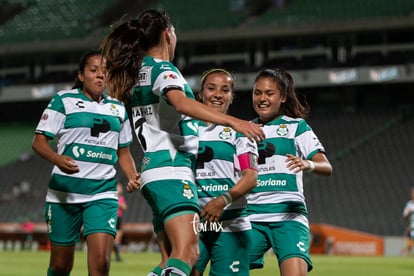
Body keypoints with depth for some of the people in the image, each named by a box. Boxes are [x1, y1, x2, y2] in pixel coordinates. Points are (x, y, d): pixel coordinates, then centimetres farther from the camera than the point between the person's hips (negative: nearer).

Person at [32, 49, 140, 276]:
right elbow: (39, 141, -5)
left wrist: (133, 176, 1)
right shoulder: (63, 100, 1)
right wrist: (58, 159, -26)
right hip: (64, 192, -2)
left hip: (103, 194, 2)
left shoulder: (118, 108, 14)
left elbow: (123, 151, 22)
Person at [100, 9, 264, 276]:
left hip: (153, 169, 10)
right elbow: (181, 103, -28)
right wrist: (233, 121, -38)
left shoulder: (139, 72, 20)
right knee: (186, 253, -25)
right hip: (172, 169, -10)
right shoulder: (162, 68, -7)